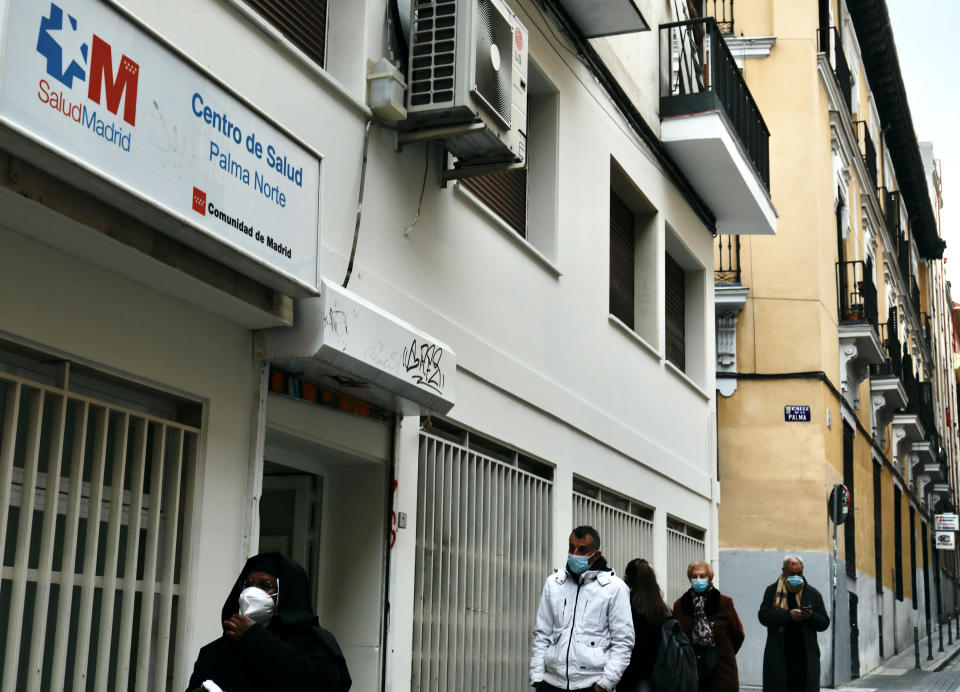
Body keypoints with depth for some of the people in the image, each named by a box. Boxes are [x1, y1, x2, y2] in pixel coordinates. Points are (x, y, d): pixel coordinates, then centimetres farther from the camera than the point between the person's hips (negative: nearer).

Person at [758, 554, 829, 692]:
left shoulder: (813, 593, 13)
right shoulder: (772, 591, 8)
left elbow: (825, 623, 10)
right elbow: (763, 616, -4)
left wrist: (811, 616, -11)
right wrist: (788, 615, -16)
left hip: (806, 656, 1)